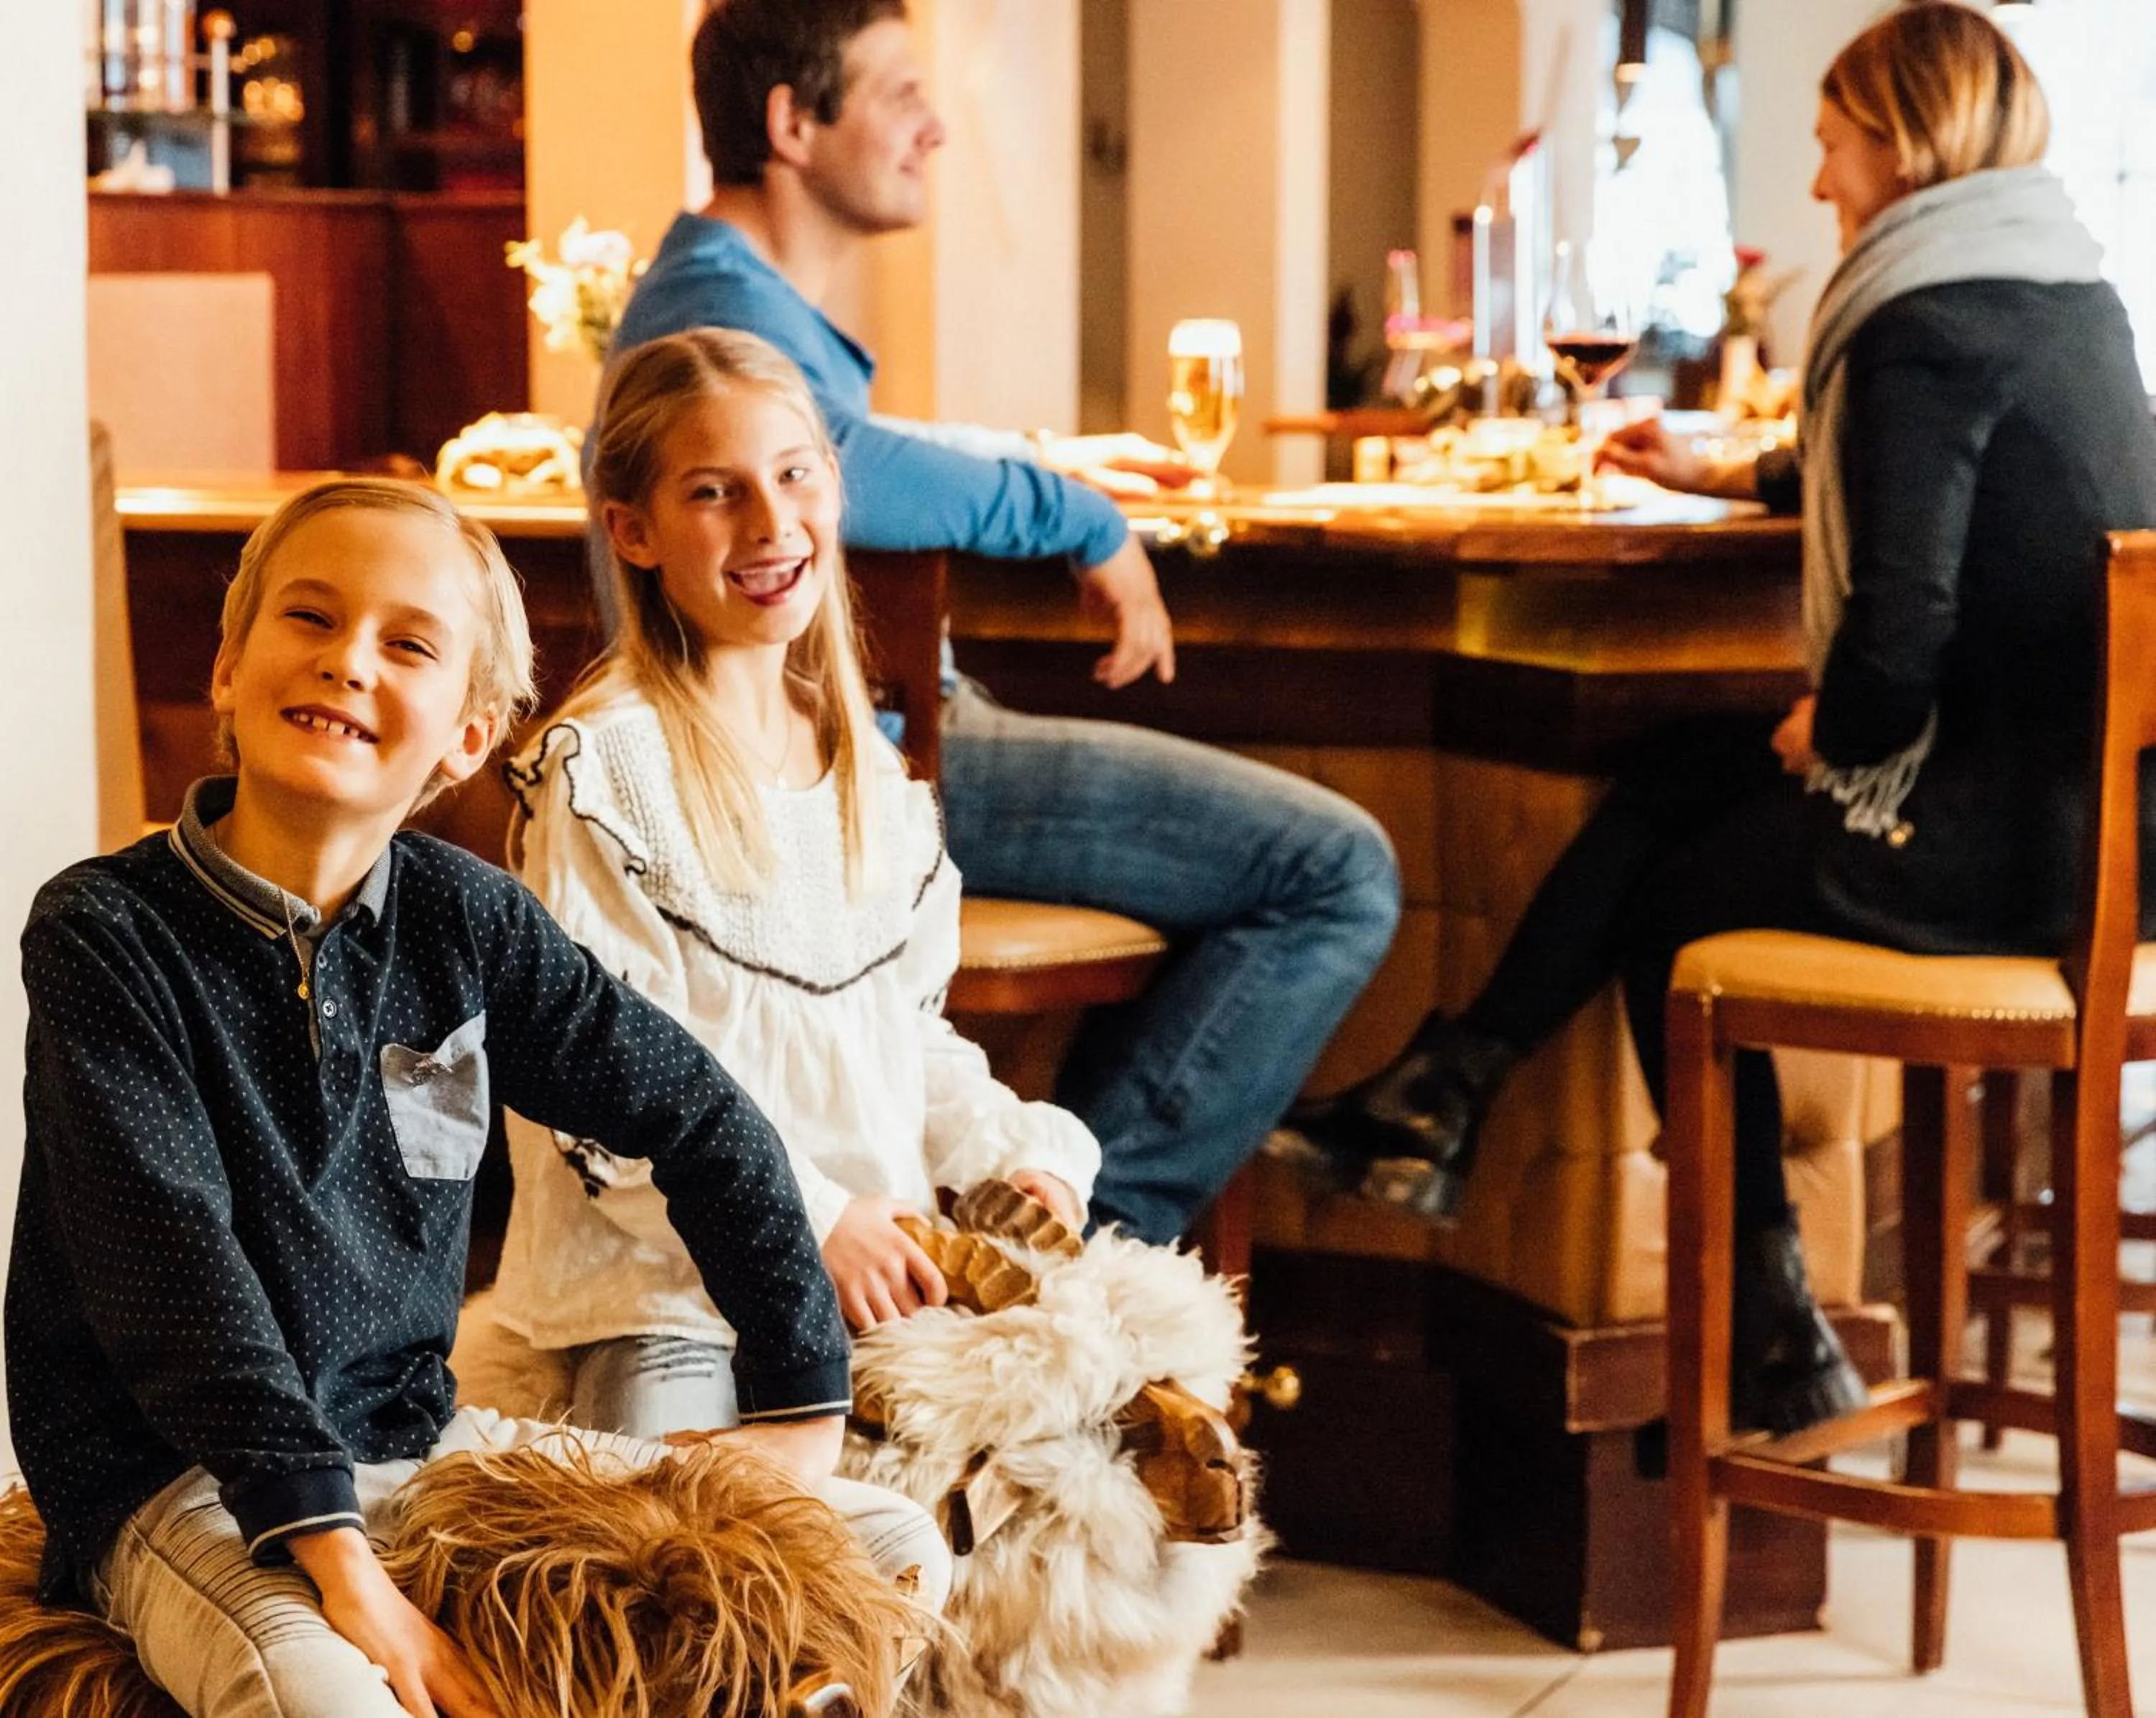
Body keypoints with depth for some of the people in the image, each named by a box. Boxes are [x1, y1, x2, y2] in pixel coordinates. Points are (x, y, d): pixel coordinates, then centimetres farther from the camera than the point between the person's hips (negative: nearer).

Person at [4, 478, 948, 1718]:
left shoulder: (469, 922, 2)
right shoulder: (108, 930, -11)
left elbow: (703, 1117, 11)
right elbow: (174, 1271, -19)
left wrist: (803, 1405, 7)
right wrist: (335, 1558, -27)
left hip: (415, 1439, 6)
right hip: (182, 1478, -6)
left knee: (898, 1551, -2)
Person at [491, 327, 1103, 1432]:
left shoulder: (865, 761, 15)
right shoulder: (597, 768, -9)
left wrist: (1017, 1154, 4)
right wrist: (807, 1221, -16)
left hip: (879, 1270, 7)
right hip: (664, 1291, -7)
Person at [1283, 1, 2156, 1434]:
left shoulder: (1921, 329, -16)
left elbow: (1899, 627, -24)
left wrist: (1829, 735, -2)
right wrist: (1730, 476, 45)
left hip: (2007, 834, -9)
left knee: (1667, 908, 16)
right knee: (1676, 777, 21)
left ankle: (1771, 1341, 22)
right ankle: (1448, 1095, 23)